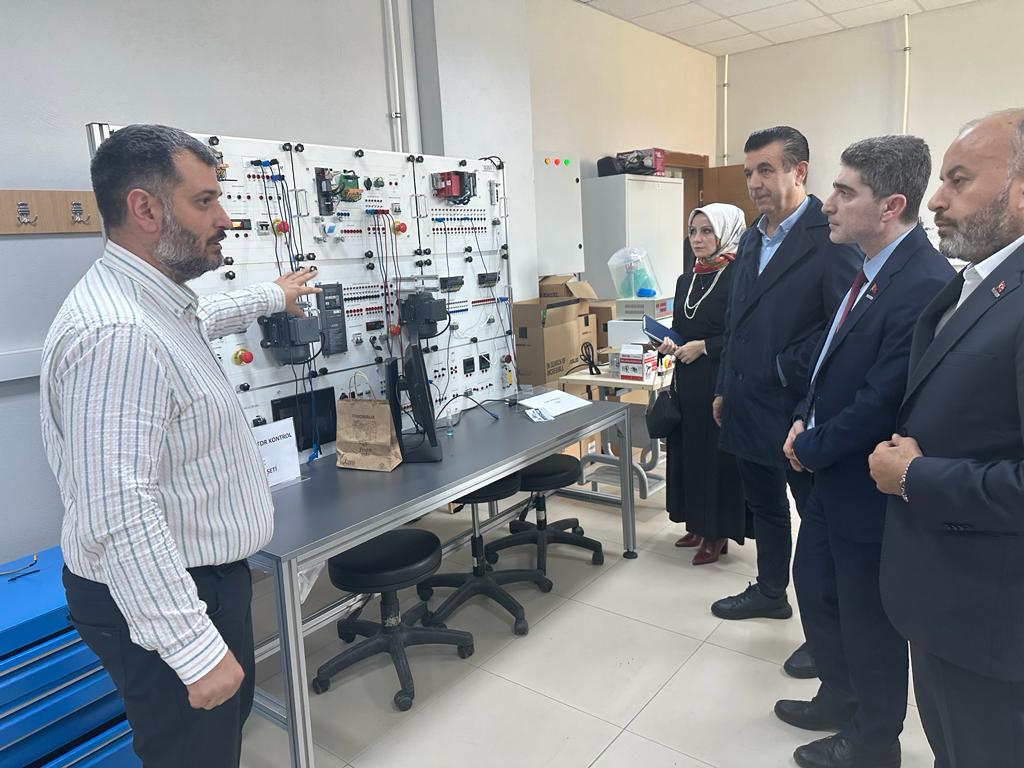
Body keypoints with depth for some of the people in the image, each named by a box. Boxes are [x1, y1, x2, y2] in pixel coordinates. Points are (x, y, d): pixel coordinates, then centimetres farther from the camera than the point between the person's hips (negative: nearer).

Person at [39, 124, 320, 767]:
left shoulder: (157, 299, 4)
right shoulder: (117, 333, -29)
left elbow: (197, 321, 30)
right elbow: (119, 515, -34)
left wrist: (273, 297, 43)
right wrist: (195, 650, -32)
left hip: (204, 573, 10)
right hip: (162, 597, -10)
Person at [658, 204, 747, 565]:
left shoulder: (738, 276, -10)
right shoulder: (686, 279, 12)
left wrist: (704, 346, -16)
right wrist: (670, 343, -1)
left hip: (722, 382, -7)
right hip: (687, 381, 7)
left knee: (718, 454, 2)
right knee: (687, 450, 12)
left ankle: (717, 533, 15)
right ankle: (697, 524, 27)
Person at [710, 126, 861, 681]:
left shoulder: (830, 236, -14)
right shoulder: (752, 240, 12)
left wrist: (788, 371, -18)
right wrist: (725, 389, 18)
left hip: (799, 408, -8)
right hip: (749, 406, 8)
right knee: (764, 507, 22)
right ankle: (771, 592, 42)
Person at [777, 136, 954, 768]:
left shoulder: (924, 284, -26)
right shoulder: (873, 269, 4)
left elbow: (882, 404, -26)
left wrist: (811, 448, -13)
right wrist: (807, 419, 0)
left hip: (869, 484, -9)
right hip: (835, 472, 9)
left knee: (869, 618, 11)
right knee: (814, 584, 23)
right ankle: (840, 698, 46)